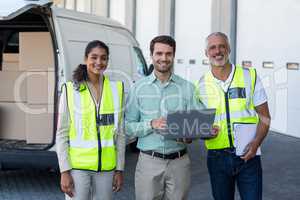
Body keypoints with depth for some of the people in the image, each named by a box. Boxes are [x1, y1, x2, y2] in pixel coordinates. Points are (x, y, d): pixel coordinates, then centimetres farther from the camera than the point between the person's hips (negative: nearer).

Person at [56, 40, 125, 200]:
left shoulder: (116, 89, 2)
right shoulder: (71, 90, -4)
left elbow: (120, 133, 6)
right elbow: (62, 134, -3)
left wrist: (119, 169, 4)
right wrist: (65, 171, -8)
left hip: (106, 167, 2)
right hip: (77, 166, -2)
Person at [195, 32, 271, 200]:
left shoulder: (250, 77, -1)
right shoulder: (201, 85, 2)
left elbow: (264, 116, 1)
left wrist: (256, 142, -15)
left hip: (248, 155, -1)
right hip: (217, 157, 1)